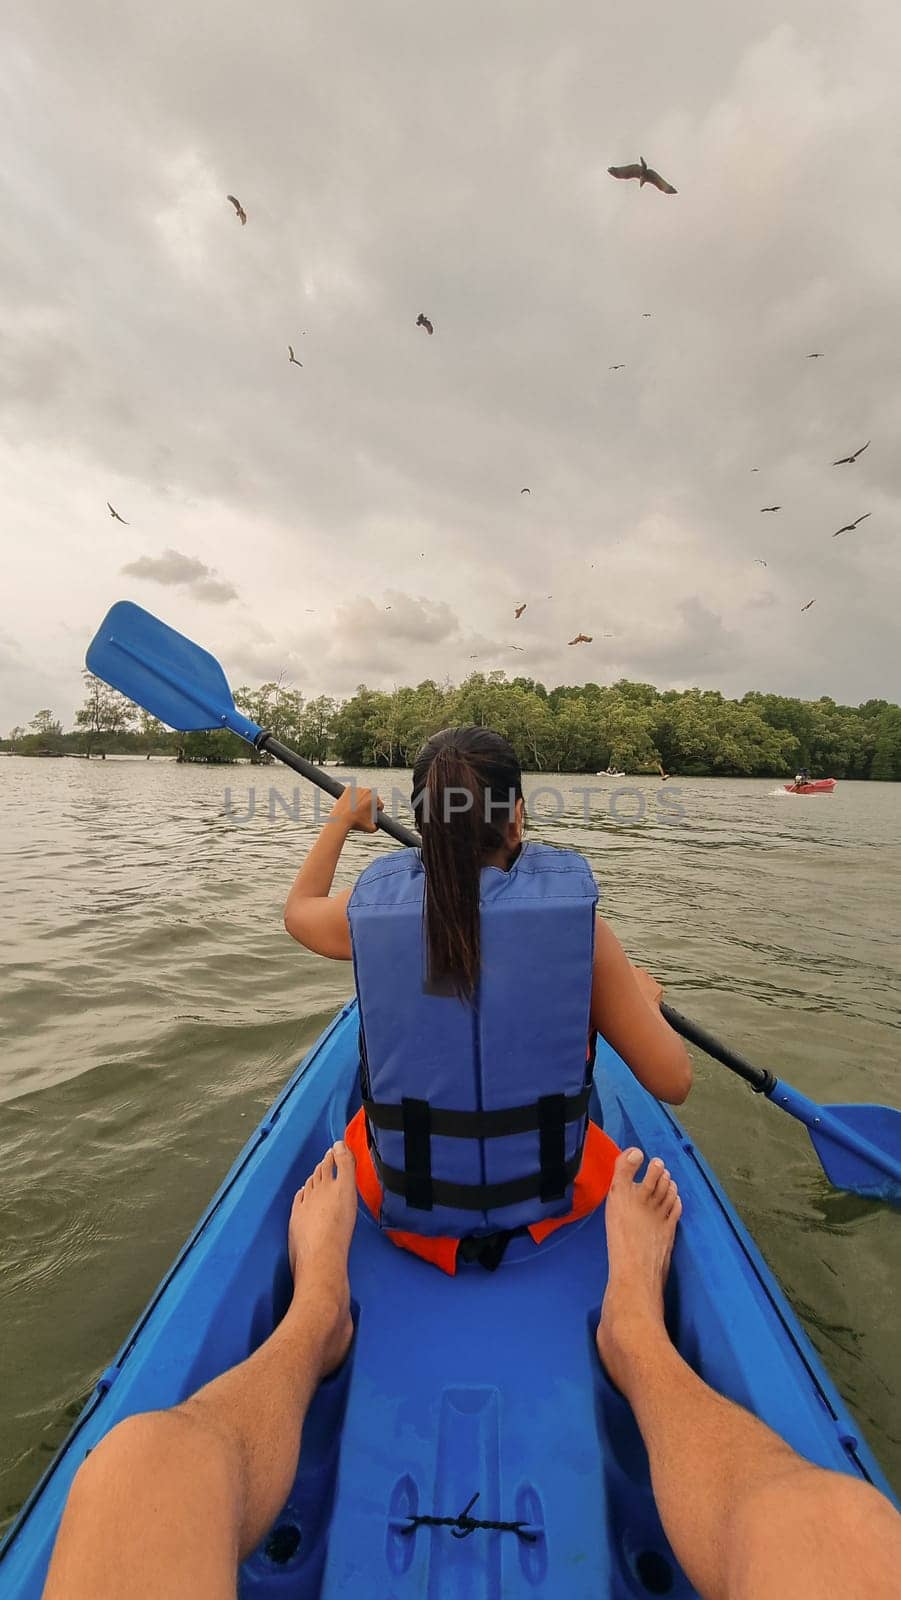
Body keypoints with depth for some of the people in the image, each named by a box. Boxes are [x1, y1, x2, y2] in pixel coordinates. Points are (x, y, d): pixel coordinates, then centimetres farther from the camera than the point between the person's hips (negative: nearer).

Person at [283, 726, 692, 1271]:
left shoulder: (372, 907, -18)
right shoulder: (574, 917, -22)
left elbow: (299, 910, 7)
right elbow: (673, 1082, -14)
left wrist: (343, 817, 19)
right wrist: (646, 998, 6)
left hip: (404, 1205, 1)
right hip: (549, 1201, 0)